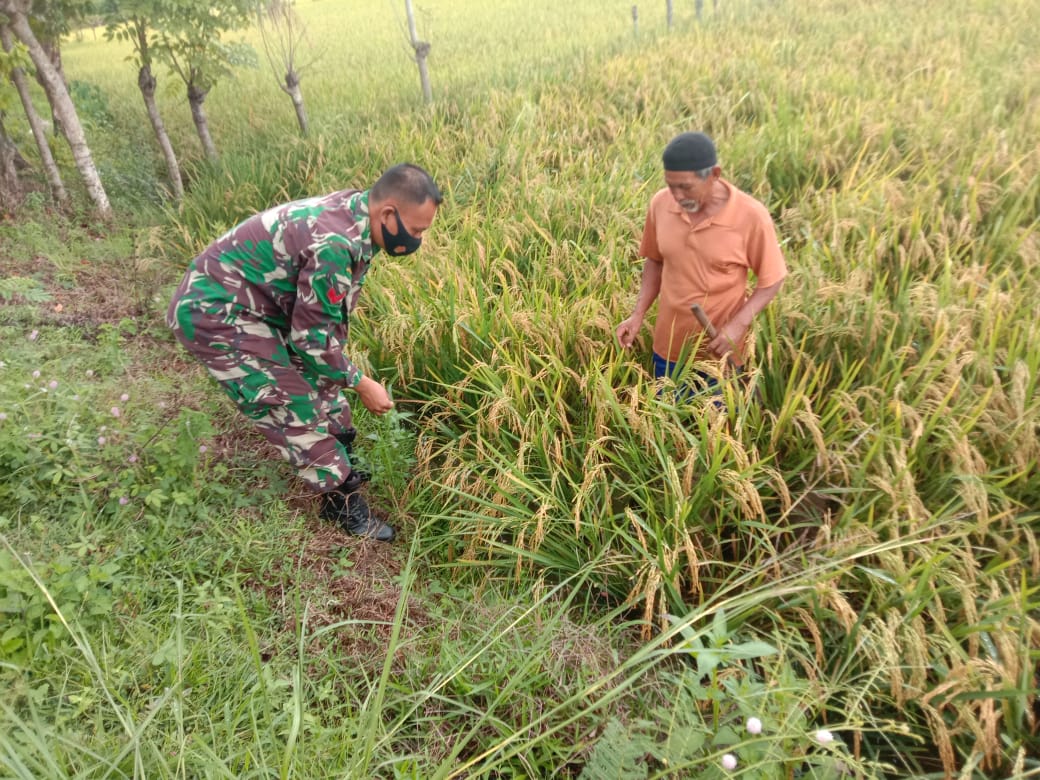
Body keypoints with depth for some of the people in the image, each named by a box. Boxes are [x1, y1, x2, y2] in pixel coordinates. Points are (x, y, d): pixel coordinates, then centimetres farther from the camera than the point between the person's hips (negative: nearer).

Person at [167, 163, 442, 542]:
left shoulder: (354, 215, -3)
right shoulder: (334, 243, -32)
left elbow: (330, 312, 9)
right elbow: (312, 335, -22)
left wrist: (341, 371, 15)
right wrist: (359, 382, -10)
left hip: (257, 304, 10)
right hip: (215, 313, -10)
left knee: (320, 376, 17)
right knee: (294, 407, -5)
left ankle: (344, 461, 35)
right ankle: (342, 500, 10)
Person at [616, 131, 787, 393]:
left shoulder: (751, 215, -19)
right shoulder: (660, 204, -10)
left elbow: (771, 280, -8)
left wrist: (738, 325, -20)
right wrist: (638, 314, -3)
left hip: (720, 350, -3)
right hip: (669, 346, 3)